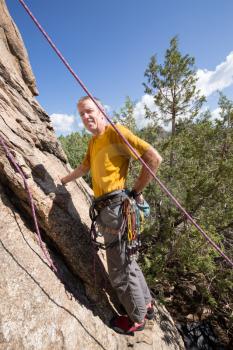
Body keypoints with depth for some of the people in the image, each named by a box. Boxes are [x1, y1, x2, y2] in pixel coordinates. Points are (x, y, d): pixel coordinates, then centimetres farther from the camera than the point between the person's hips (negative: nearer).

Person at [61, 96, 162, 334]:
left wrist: (135, 192, -10)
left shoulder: (115, 131, -7)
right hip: (108, 209, 9)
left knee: (120, 271, 6)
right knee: (125, 261, 22)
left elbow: (154, 158, -13)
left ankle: (137, 319, 34)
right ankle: (146, 304, 45)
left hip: (116, 207, -9)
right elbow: (83, 168, 33)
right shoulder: (93, 142, 18)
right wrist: (61, 181, 42)